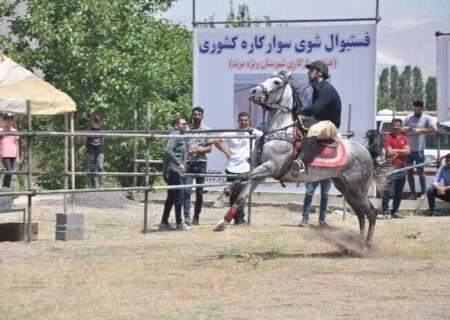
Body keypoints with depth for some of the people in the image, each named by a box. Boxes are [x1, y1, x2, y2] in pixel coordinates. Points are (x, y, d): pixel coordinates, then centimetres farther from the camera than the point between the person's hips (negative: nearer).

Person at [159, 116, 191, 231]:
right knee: (179, 195, -7)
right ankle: (179, 224, -3)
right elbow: (168, 150, -25)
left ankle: (164, 223, 16)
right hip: (173, 171, -10)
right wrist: (179, 163, -25)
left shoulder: (181, 137, 20)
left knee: (171, 197, 12)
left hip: (176, 171, 10)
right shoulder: (175, 135, -12)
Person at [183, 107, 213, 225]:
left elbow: (209, 148, 2)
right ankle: (187, 216, -16)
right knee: (187, 191, -13)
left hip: (201, 163, 0)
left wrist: (197, 151, -14)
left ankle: (196, 216, 16)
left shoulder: (206, 130, 5)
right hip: (188, 163, 0)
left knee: (199, 192, 6)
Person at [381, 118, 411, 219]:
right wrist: (401, 152, -11)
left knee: (398, 193, 11)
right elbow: (389, 152, -15)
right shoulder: (388, 137, -3)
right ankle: (385, 212, -8)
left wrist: (396, 151, -10)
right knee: (387, 192, -11)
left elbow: (408, 151, -2)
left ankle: (395, 212, 21)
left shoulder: (404, 138, 13)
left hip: (401, 168, 6)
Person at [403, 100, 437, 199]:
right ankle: (413, 194, 15)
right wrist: (404, 129, -9)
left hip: (419, 150, -5)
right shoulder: (408, 117, 9)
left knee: (420, 172, -2)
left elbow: (434, 128, -16)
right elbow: (402, 129, 16)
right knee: (409, 172, 8)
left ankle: (423, 193, 5)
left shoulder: (426, 118, -3)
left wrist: (420, 131, -17)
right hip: (408, 149, 5)